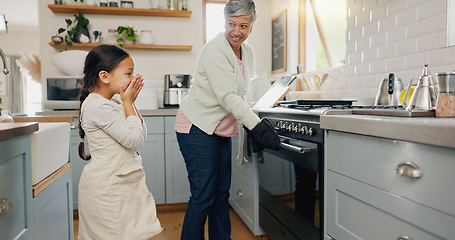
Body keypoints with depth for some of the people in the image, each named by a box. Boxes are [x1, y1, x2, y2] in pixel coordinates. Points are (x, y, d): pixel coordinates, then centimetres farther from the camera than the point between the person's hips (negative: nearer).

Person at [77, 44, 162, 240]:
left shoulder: (114, 104, 12)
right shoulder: (97, 106, -18)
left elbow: (141, 135, 11)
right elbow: (134, 139, -21)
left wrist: (130, 102, 6)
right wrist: (128, 103, -11)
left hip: (122, 185, 9)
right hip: (106, 188, -9)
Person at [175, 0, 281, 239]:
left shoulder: (248, 52, 10)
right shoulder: (214, 50, -16)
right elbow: (227, 96, -24)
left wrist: (247, 124, 8)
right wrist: (257, 125, -27)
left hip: (221, 129, 8)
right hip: (197, 127, -8)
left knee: (222, 192, 12)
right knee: (203, 195, -6)